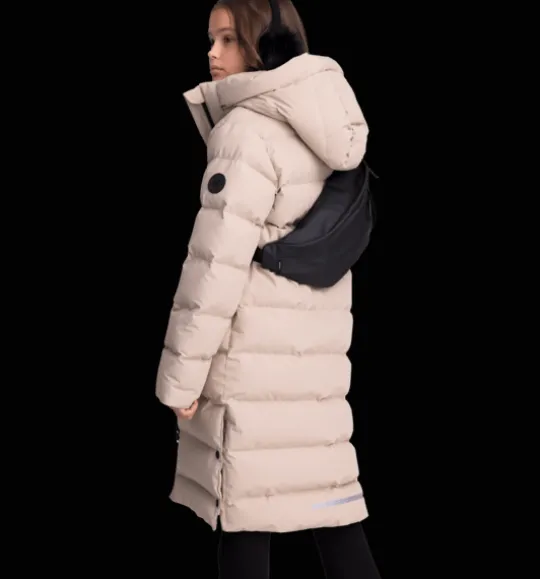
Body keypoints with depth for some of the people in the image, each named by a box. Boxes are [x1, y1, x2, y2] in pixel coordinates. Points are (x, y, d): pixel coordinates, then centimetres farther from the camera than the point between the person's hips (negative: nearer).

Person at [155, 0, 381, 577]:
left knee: (243, 512, -2)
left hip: (254, 354, -8)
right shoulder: (325, 133, 14)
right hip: (315, 348, 8)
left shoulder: (249, 128, -12)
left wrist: (180, 372, -12)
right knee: (328, 494, 12)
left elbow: (219, 258, -17)